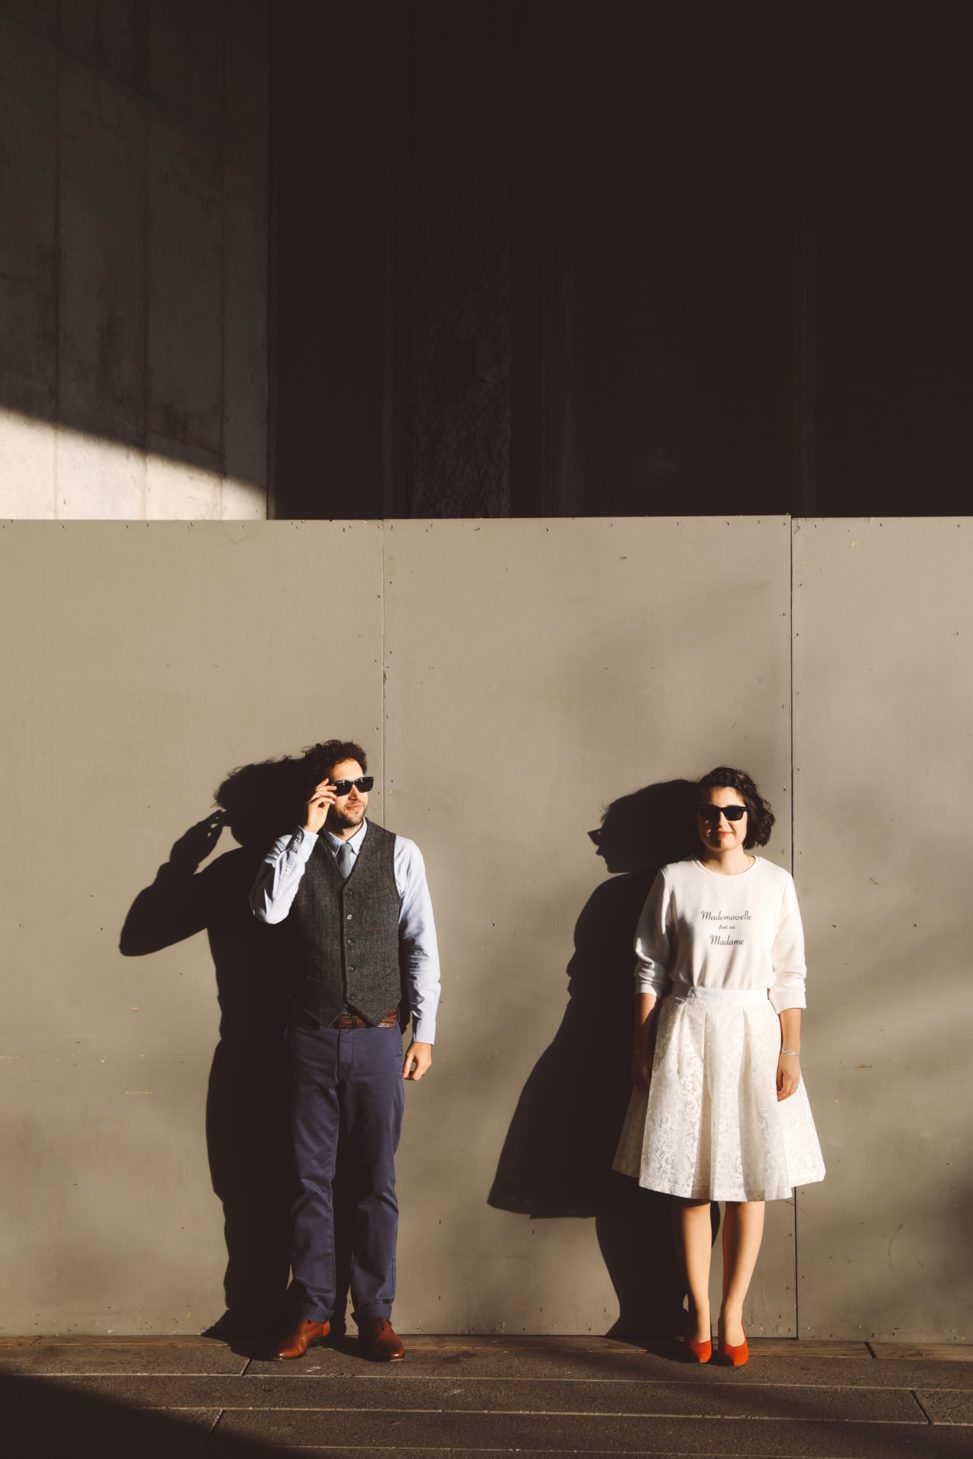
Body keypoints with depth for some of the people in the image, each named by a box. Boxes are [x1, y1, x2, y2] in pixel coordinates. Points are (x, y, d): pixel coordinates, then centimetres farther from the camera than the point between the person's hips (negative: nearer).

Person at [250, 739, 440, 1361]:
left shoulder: (400, 853, 1)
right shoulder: (292, 850, 3)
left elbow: (422, 946, 1)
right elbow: (268, 909, -17)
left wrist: (424, 1032, -3)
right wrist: (307, 832, -16)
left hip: (378, 1038, -1)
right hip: (313, 1039, 1)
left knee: (376, 1182, 5)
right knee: (312, 1180, 7)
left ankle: (375, 1314, 16)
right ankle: (313, 1312, 18)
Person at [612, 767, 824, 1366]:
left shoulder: (776, 883, 3)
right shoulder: (675, 881, 2)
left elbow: (790, 976, 3)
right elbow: (650, 970, 4)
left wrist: (790, 1052, -3)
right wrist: (644, 1048, 0)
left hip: (754, 1036, 1)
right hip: (686, 1036, 0)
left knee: (750, 1181, 1)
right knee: (692, 1183, 3)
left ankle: (732, 1312, 12)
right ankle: (698, 1311, 13)